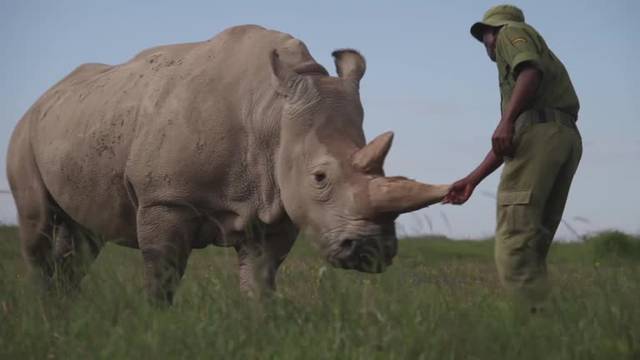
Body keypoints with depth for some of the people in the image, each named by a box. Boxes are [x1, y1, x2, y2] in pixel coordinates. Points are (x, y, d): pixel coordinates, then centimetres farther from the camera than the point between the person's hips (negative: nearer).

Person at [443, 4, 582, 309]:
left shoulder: (511, 32, 15)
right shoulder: (540, 52, 38)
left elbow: (531, 70, -11)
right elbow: (505, 142, 32)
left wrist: (507, 120, -22)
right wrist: (472, 180, 32)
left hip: (538, 131, -9)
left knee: (514, 244, -16)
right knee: (533, 248, 8)